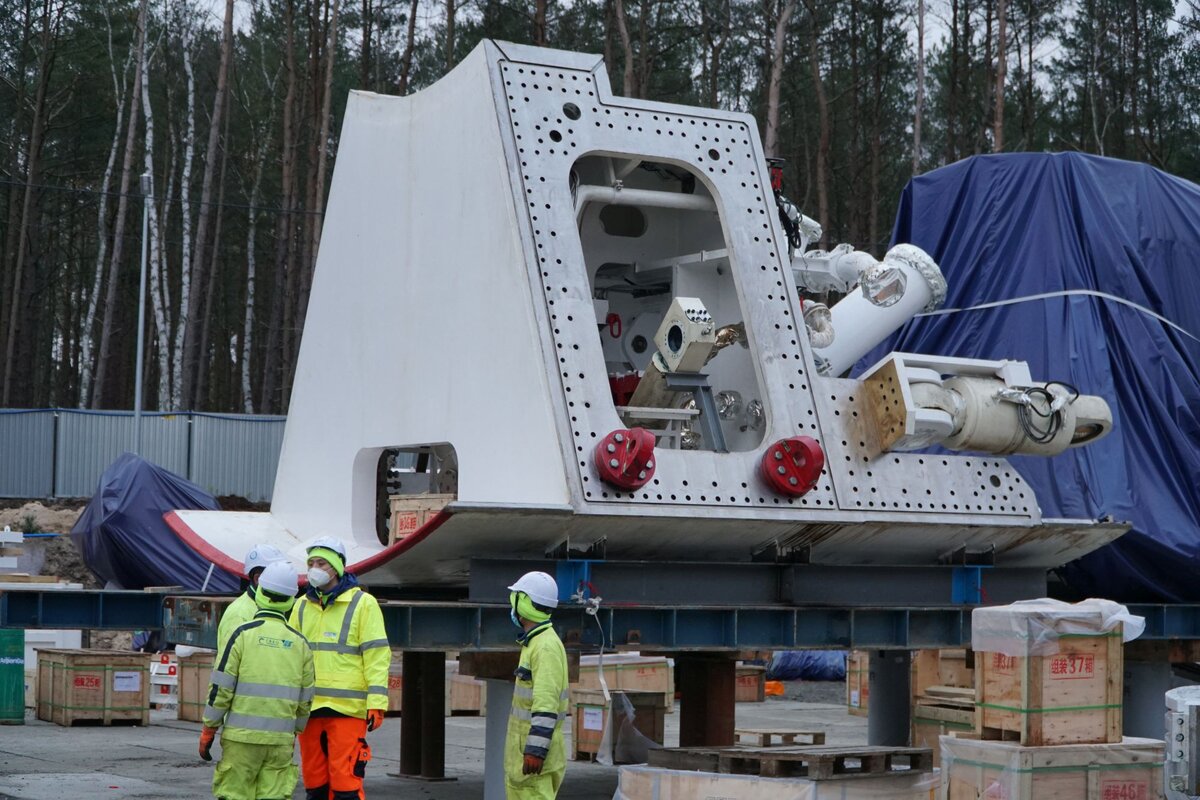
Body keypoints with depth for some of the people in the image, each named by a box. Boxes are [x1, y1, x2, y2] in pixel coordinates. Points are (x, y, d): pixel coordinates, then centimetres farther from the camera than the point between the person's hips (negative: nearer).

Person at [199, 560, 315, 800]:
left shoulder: (243, 634, -5)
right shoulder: (300, 643, 7)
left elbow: (220, 688, -6)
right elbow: (305, 699, 11)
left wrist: (208, 730, 3)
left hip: (242, 736, -3)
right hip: (281, 740, 3)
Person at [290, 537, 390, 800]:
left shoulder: (363, 603, 0)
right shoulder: (302, 606, 15)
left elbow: (377, 655, -4)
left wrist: (376, 703, -11)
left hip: (348, 709, -5)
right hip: (309, 708, 5)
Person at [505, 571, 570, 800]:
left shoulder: (547, 647, -17)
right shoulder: (534, 642, 15)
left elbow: (547, 704, -24)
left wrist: (536, 751, -27)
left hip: (535, 747, -11)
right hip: (522, 745, 11)